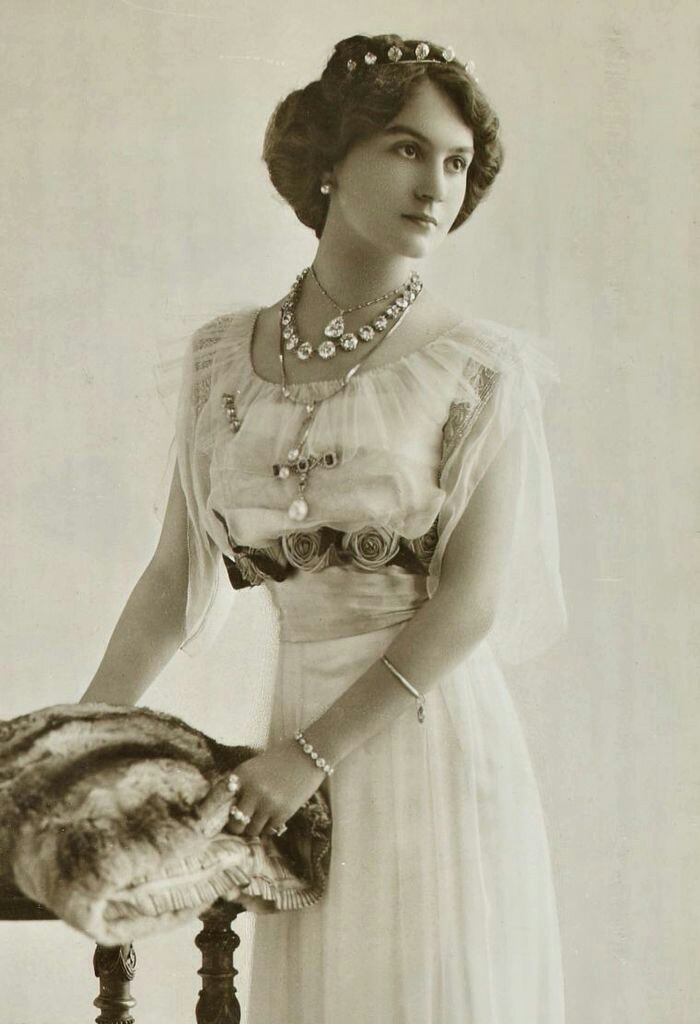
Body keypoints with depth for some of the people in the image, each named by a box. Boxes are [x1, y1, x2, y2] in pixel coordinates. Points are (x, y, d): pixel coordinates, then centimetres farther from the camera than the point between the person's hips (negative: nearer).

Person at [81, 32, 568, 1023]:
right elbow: (177, 576, 9)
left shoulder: (481, 371, -7)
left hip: (436, 742, -3)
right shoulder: (224, 359, 4)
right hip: (300, 737, 3)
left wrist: (311, 755, -14)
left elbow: (472, 604, -11)